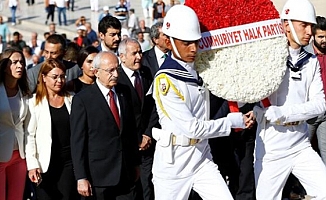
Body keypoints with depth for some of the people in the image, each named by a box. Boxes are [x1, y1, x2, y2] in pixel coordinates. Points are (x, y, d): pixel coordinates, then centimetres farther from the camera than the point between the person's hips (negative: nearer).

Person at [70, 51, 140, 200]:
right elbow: (78, 141, -9)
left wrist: (135, 163, 17)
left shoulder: (124, 92, 9)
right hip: (99, 175, -5)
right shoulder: (82, 99, -8)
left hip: (127, 172, 5)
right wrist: (81, 178, -13)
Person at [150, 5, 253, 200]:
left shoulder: (200, 68, 6)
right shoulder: (165, 80, -17)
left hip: (202, 158, 6)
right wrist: (234, 121, -13)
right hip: (173, 163, -6)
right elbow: (192, 128, -20)